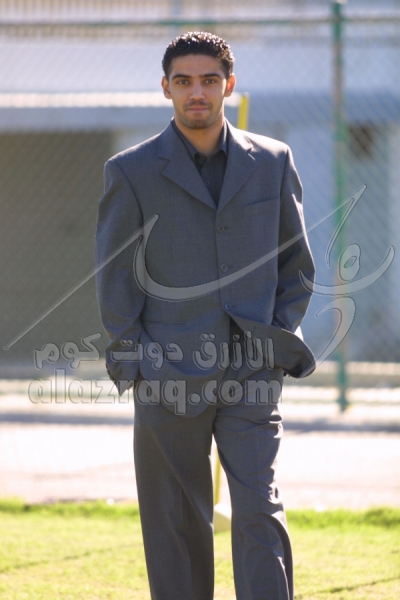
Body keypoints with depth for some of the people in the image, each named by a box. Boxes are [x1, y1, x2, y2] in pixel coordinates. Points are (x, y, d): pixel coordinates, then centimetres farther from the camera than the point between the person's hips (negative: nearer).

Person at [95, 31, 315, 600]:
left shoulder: (272, 162, 6)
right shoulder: (132, 172, 0)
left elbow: (297, 262, 14)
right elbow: (114, 278, 3)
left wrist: (279, 342, 3)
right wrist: (137, 364, -4)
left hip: (252, 376, 1)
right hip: (170, 378, -1)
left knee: (261, 511, -10)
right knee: (177, 525, 5)